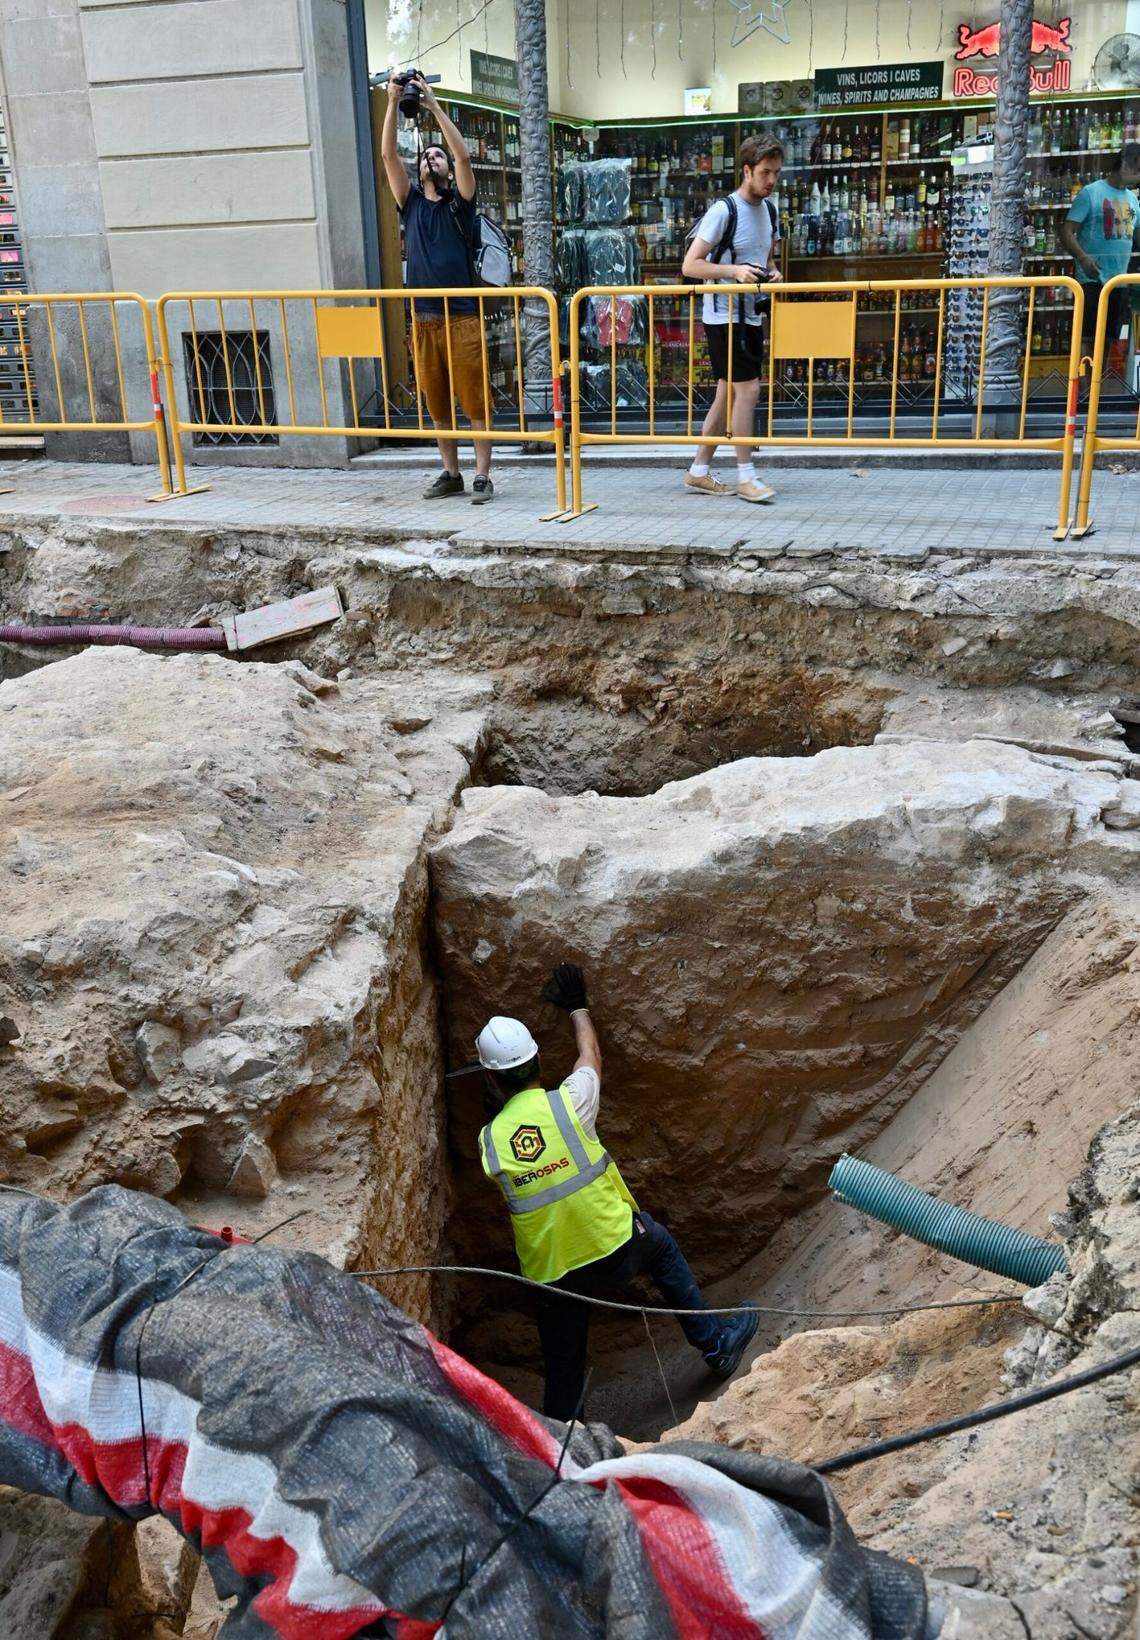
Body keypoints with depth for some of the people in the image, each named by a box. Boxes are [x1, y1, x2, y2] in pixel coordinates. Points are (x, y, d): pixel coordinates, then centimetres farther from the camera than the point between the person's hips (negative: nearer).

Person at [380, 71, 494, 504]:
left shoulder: (459, 204, 5)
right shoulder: (411, 203, 14)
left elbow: (464, 155, -8)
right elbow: (388, 155, 5)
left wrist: (434, 106, -9)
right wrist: (393, 103, -3)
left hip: (462, 317, -4)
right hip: (423, 318, 4)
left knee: (475, 401, -4)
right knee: (436, 403, 8)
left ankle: (482, 476, -2)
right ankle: (451, 473, 16)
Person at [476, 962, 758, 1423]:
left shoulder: (490, 1141, -8)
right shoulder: (566, 1103, -13)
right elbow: (590, 1053, 9)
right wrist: (577, 1006, 23)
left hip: (553, 1275, 1)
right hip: (615, 1250, -1)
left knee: (563, 1372, 17)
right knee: (660, 1246, 31)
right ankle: (714, 1342, 37)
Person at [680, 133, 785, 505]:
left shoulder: (769, 210, 10)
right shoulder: (723, 211, -14)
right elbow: (690, 265, -17)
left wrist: (773, 273, 1)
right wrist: (734, 271, -28)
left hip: (750, 315, 8)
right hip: (724, 315, -8)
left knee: (728, 394, 9)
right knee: (748, 389, -12)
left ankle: (699, 471, 17)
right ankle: (745, 476, -3)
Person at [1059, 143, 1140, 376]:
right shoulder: (1091, 192, -6)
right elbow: (1066, 231, -12)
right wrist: (1083, 258, -26)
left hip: (1121, 281, 7)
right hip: (1093, 280, -7)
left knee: (1110, 339, 11)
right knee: (1088, 339, -7)